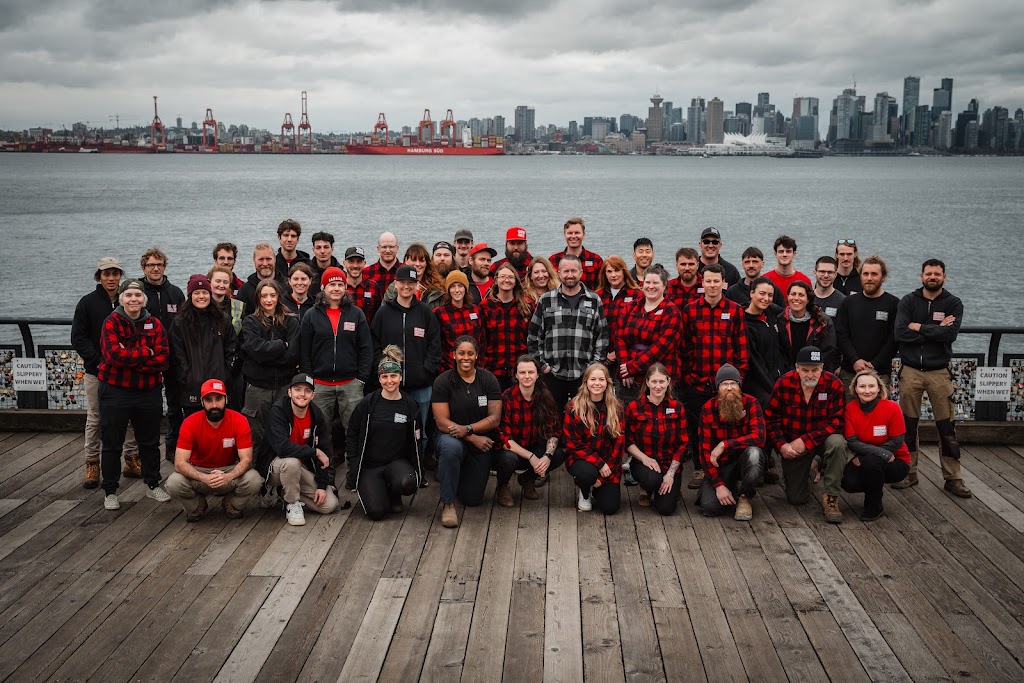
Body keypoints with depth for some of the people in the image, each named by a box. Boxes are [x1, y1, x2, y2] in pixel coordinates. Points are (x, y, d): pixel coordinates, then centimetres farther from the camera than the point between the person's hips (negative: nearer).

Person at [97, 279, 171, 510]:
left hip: (148, 391, 3)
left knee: (150, 442, 15)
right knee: (112, 444, 6)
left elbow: (162, 357, -10)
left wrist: (130, 359, -18)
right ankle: (109, 491, 18)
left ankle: (153, 485, 31)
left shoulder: (154, 324, 3)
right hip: (115, 391, -3)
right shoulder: (111, 323, -6)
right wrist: (146, 353, -16)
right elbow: (114, 354, -22)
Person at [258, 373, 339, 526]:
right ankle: (292, 504, -14)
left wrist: (322, 485, -9)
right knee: (291, 461, -40)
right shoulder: (277, 411, -21)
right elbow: (282, 447, -35)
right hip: (274, 467, -5)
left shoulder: (317, 416, -5)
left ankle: (288, 493, 14)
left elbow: (326, 453, -2)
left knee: (330, 505, -9)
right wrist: (315, 452, -26)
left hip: (303, 467, 5)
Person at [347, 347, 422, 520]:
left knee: (409, 483, -35)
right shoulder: (368, 403, -1)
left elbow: (414, 441, 9)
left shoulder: (410, 405, 2)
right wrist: (355, 465, -3)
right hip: (369, 465, -1)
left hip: (398, 461, 1)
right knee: (376, 512, -21)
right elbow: (351, 434, 5)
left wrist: (417, 468, -2)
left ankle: (393, 493, 3)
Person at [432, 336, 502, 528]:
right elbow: (442, 422, -14)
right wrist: (474, 438, -21)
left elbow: (495, 418, -9)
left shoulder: (488, 379, -3)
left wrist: (468, 429, -25)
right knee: (450, 446, -41)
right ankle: (447, 503, -24)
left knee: (473, 499, 3)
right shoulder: (443, 381, -9)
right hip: (451, 437, -2)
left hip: (481, 442, 2)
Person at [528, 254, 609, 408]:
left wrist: (595, 365, -1)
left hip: (584, 375, 0)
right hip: (552, 374, 0)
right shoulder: (546, 301, 6)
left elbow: (603, 335, 7)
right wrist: (541, 364, 2)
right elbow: (533, 335, 8)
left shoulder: (594, 301, 6)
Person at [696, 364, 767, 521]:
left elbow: (759, 436, -26)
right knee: (709, 507, -21)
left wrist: (724, 445, -29)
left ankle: (744, 497, -10)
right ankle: (732, 489, 14)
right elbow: (705, 449, -9)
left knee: (754, 453, -36)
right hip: (720, 465, 1)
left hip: (744, 460, 0)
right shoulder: (708, 409, -9)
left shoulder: (751, 403, -12)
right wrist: (719, 485, -16)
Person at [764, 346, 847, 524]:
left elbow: (836, 422, -21)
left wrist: (806, 441, -28)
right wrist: (781, 445, -20)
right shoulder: (784, 383, -13)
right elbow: (770, 418, -7)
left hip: (822, 440, -1)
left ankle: (831, 497, -20)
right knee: (796, 499, 3)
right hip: (792, 446, 2)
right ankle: (812, 465, 36)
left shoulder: (833, 385, -18)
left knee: (837, 443, -38)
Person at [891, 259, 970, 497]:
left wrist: (919, 327, -12)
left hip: (939, 372, -1)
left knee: (946, 427, 2)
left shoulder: (953, 304, 2)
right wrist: (935, 330, -13)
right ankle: (909, 473, 19)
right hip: (911, 370, 1)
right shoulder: (908, 301, 3)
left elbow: (950, 334, -16)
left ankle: (953, 478, 12)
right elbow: (900, 333, -12)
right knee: (908, 425, 7)